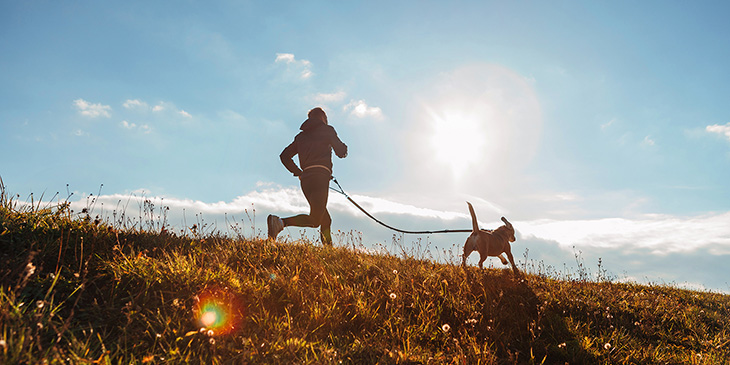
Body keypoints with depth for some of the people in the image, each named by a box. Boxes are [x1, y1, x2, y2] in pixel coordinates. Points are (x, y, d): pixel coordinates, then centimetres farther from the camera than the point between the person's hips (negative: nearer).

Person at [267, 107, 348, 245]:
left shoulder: (301, 135, 23)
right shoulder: (327, 130, 9)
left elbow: (284, 156, 20)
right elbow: (341, 152, 5)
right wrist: (343, 147, 28)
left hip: (305, 178, 7)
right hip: (320, 175, -7)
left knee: (325, 220, 13)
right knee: (314, 220, -15)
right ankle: (280, 222, -33)